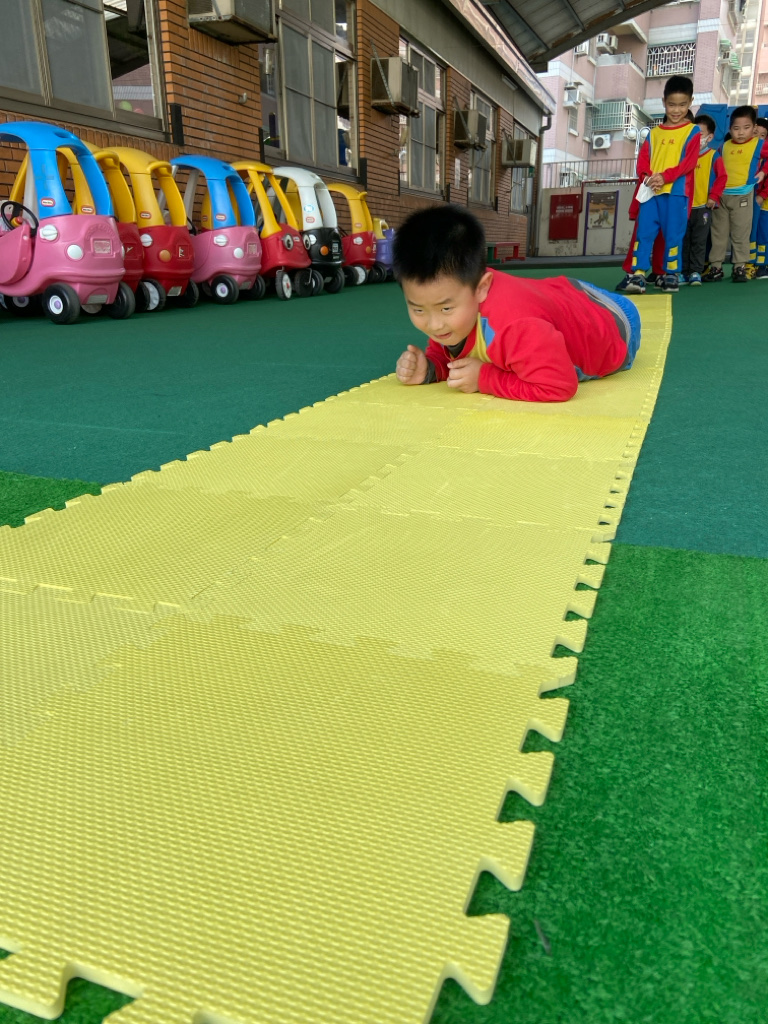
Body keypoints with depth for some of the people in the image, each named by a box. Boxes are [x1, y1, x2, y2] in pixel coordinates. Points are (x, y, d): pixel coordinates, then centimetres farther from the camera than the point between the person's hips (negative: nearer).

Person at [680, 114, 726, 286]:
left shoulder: (713, 156, 0)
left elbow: (722, 177, -1)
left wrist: (714, 197, -8)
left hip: (703, 207, -2)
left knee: (699, 241, 2)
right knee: (683, 241, 5)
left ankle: (696, 272, 6)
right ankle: (683, 272, 11)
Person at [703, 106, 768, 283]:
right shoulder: (724, 146, 9)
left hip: (743, 196, -3)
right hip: (721, 195, 3)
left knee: (740, 234, 1)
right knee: (718, 233, 6)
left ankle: (740, 268, 7)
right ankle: (715, 267, 12)